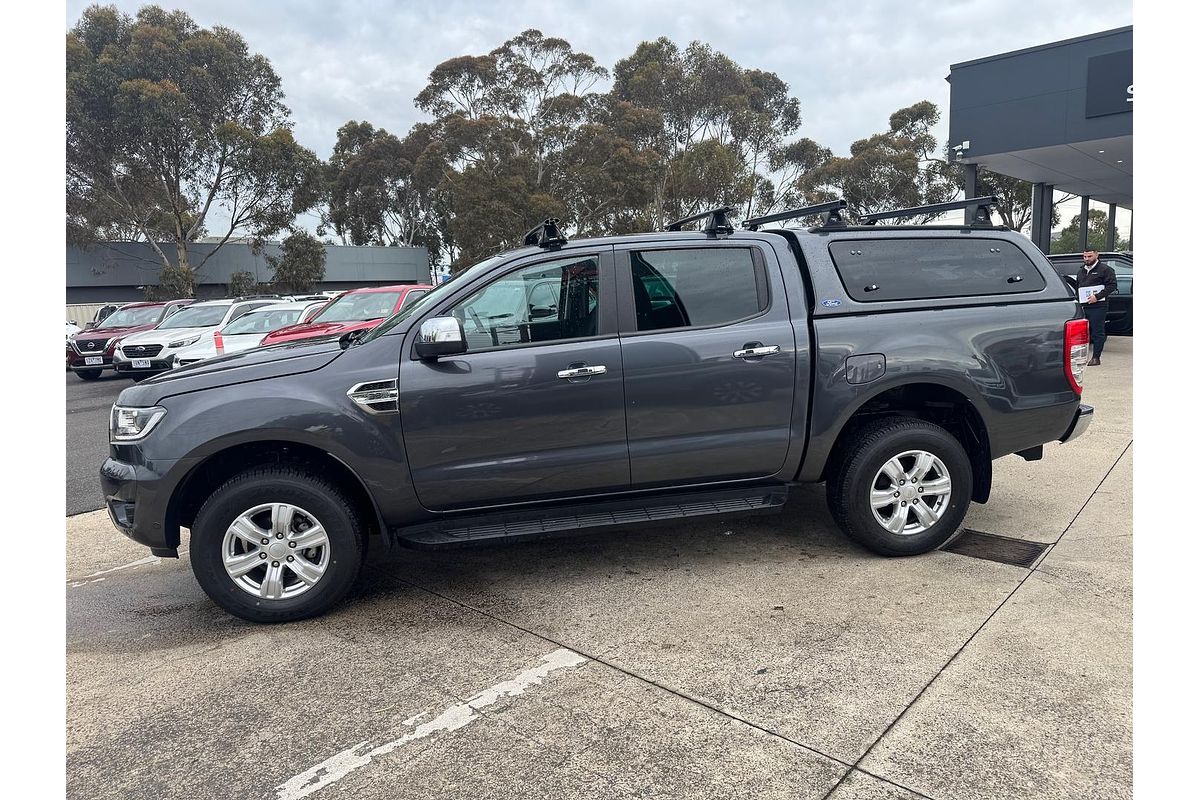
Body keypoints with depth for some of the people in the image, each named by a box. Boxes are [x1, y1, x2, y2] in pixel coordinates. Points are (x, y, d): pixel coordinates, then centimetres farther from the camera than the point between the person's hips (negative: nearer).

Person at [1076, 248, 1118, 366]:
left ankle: (1096, 358, 1)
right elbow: (1077, 286, 29)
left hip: (1098, 307, -7)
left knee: (1097, 333, -3)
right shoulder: (1081, 270, 21)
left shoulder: (1105, 269, -2)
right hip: (1083, 306, 7)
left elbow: (1112, 285, -10)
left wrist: (1097, 296, -19)